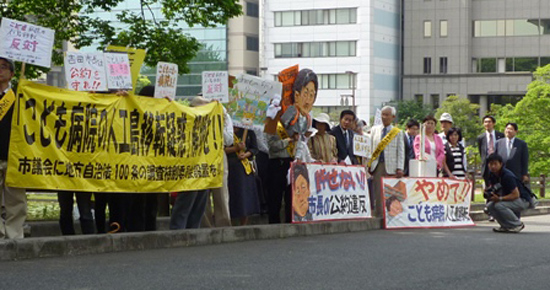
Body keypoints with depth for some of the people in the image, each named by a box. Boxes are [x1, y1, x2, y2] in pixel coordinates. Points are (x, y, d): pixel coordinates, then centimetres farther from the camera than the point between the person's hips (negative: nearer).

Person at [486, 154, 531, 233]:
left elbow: (516, 194, -27)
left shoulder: (507, 176, -26)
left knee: (499, 205, -30)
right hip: (509, 199, 9)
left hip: (522, 200, -9)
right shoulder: (492, 175, -1)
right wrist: (489, 191, -10)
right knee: (490, 206, -8)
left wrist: (499, 198, -30)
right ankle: (506, 226, 4)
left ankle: (518, 224, -11)